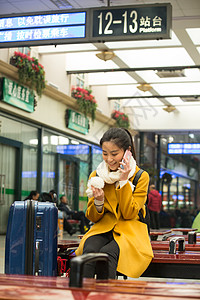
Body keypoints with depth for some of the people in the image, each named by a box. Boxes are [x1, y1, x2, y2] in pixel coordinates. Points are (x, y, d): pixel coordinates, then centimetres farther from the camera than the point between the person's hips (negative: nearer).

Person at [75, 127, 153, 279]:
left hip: (129, 230, -2)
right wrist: (98, 201, -14)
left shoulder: (141, 177, -2)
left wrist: (124, 180, -15)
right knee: (89, 250, -33)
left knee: (107, 253, -35)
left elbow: (129, 214, -10)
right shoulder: (96, 176, 7)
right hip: (103, 228, 3)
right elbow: (93, 218, 8)